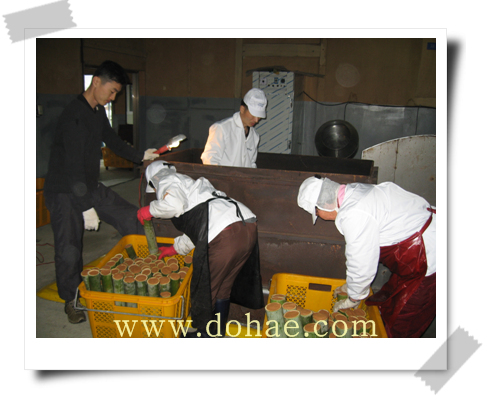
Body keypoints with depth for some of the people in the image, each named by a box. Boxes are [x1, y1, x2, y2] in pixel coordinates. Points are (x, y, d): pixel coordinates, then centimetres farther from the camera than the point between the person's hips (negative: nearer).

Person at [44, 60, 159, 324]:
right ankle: (71, 301, 23)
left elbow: (112, 141, 21)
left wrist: (141, 156, 10)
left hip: (90, 186, 8)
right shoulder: (74, 115, -23)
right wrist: (87, 207, -28)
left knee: (131, 218, 4)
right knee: (69, 250, 1)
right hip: (65, 193, -8)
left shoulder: (98, 112, 5)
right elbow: (74, 166, -27)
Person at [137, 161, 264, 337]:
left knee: (204, 288, 13)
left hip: (224, 235, -9)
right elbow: (197, 228, 39)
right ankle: (218, 333, 41)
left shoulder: (166, 181, 12)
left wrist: (150, 210, 7)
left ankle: (204, 335, 32)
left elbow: (174, 204, -13)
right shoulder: (190, 183, 37)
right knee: (223, 285, 25)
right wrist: (175, 248, 49)